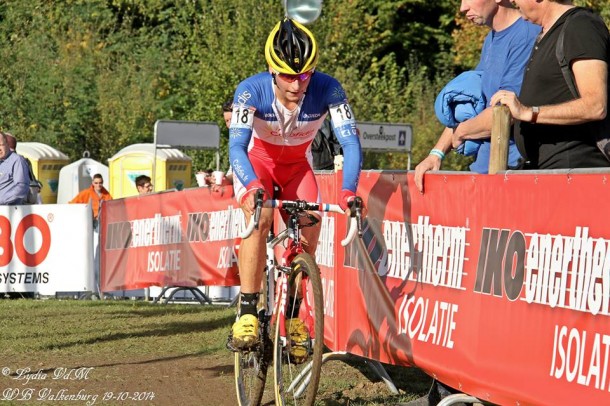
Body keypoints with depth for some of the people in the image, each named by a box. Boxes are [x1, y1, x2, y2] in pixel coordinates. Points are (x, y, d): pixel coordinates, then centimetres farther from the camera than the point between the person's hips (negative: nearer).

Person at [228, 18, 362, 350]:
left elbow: (350, 141, -33)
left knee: (310, 226, -19)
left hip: (297, 164, 2)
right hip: (256, 160, -2)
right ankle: (247, 313, -25)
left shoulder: (327, 90, -29)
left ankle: (292, 316, -1)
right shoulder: (251, 91, -32)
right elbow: (236, 146, -40)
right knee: (260, 218, -30)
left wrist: (348, 191, -50)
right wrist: (253, 187, -59)